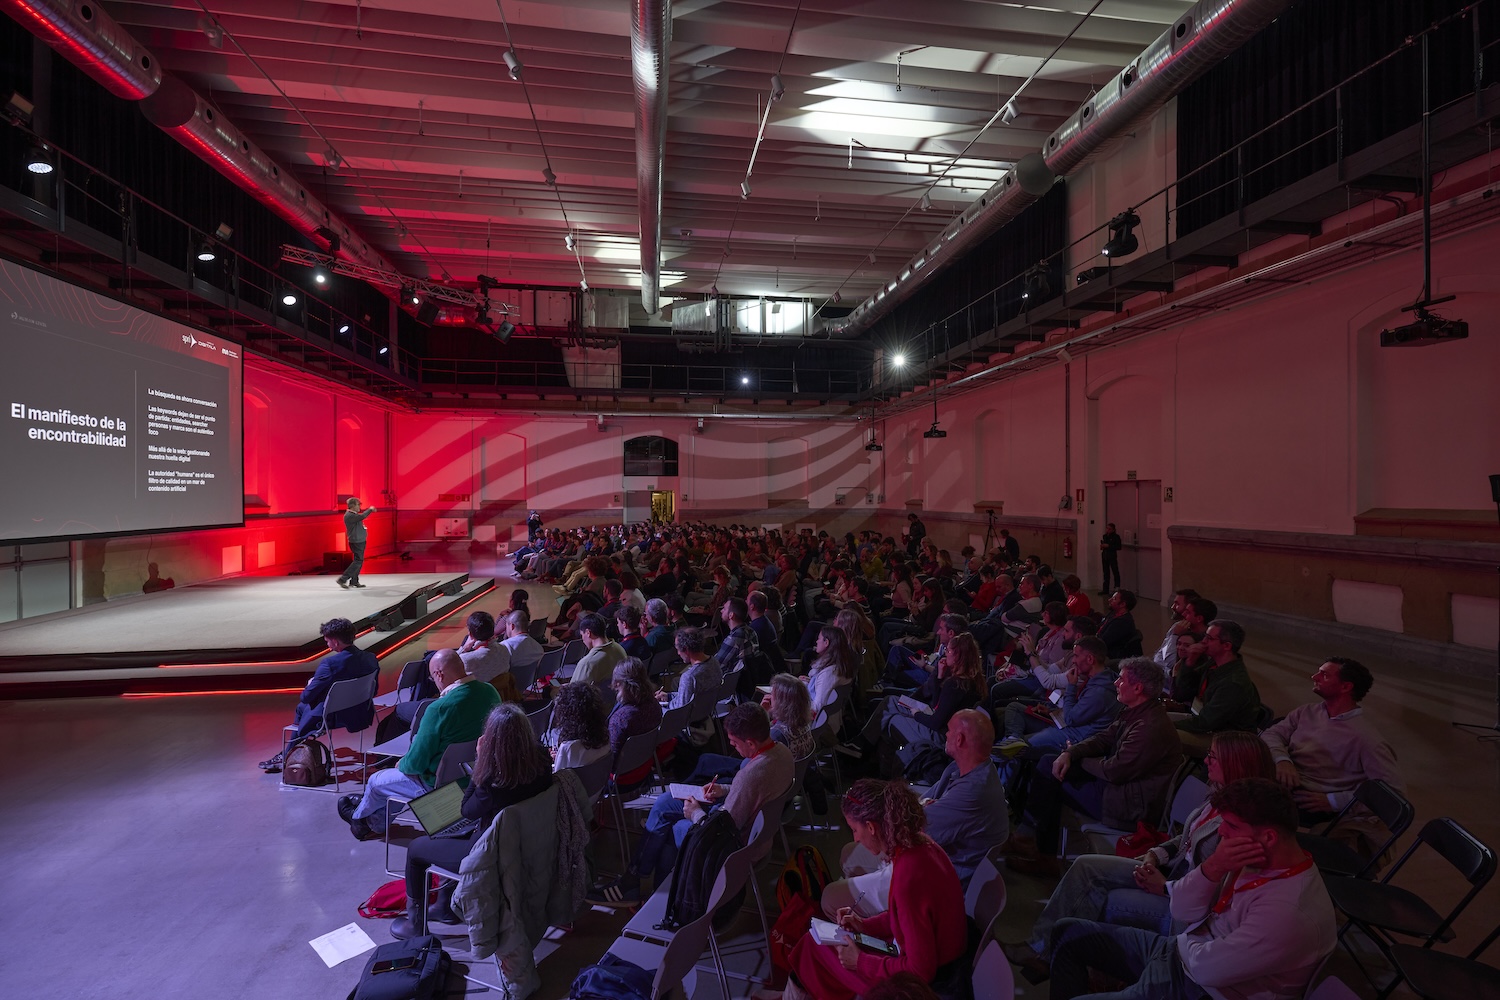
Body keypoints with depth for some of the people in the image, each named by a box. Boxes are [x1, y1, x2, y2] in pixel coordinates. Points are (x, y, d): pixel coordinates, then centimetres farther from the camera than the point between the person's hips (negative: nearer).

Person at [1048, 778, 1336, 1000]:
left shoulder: (1291, 911, -30)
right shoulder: (1257, 859, -4)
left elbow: (1206, 968, -25)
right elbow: (1181, 911, -4)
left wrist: (1185, 945, -2)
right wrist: (1212, 867, -22)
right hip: (1182, 953, 8)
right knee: (1068, 933, 9)